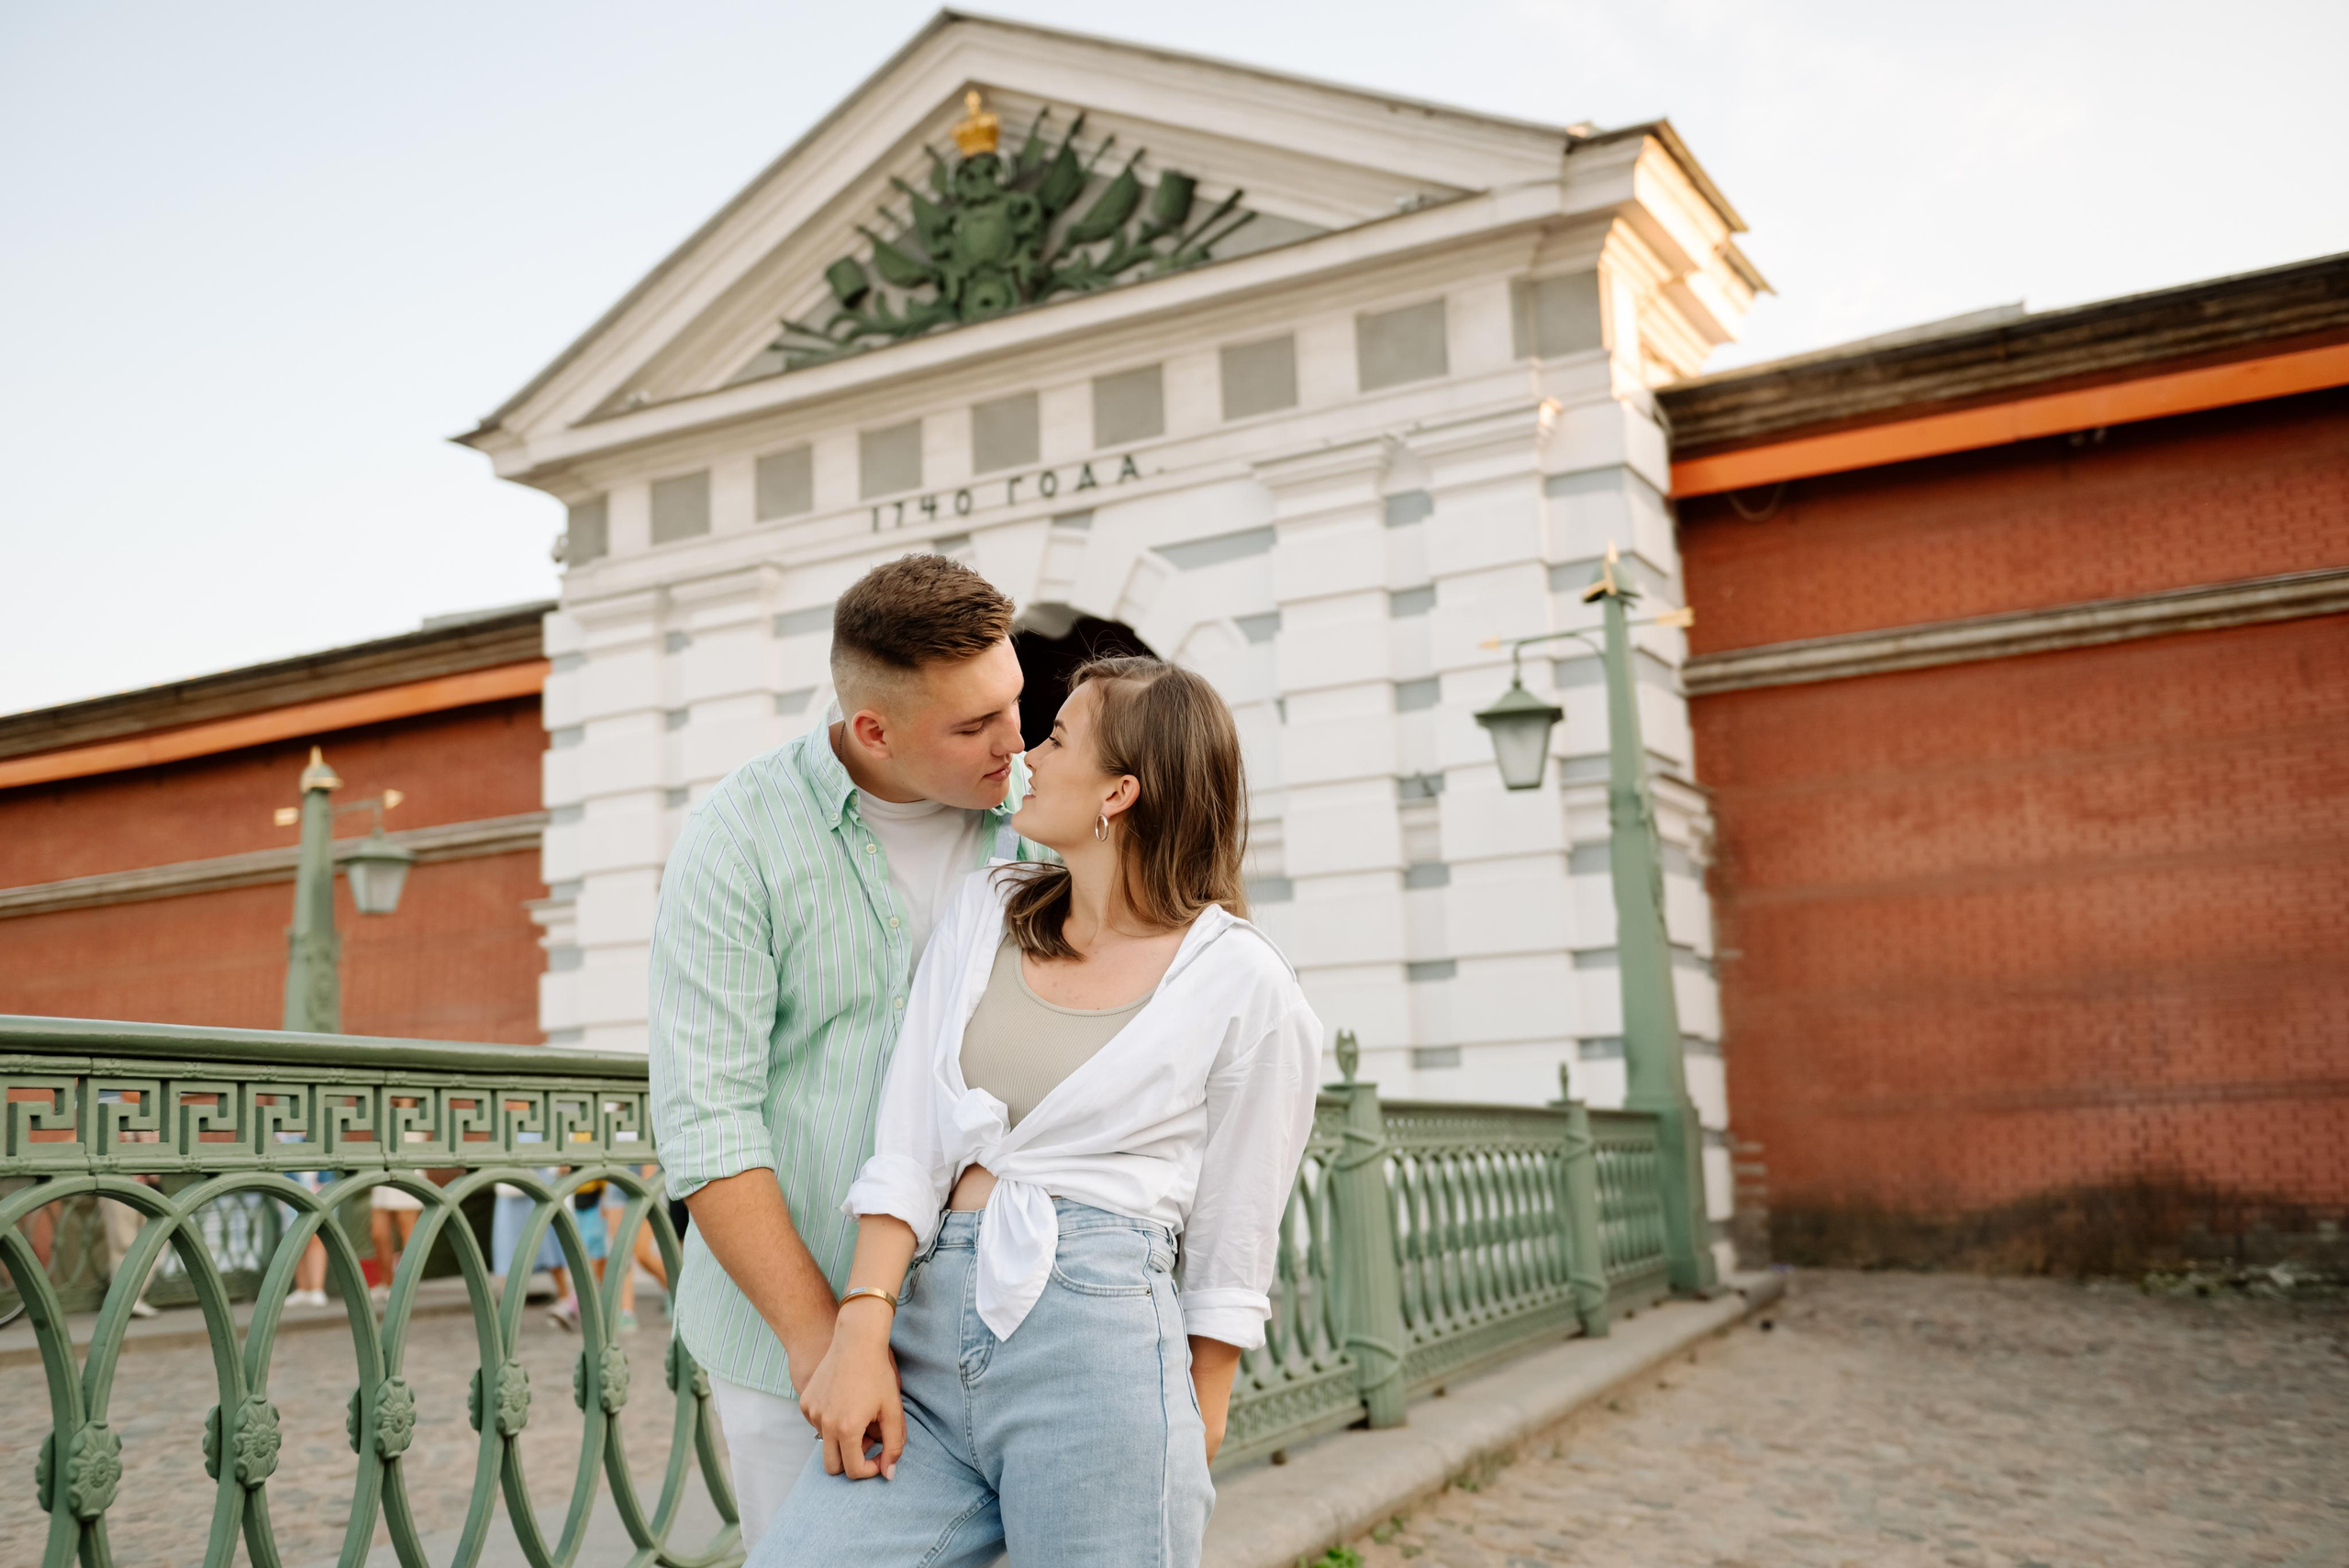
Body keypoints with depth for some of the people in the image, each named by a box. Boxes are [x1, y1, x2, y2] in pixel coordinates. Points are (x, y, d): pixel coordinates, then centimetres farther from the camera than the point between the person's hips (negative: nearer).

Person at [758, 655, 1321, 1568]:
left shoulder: (1245, 988, -1)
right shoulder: (985, 913, 12)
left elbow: (1231, 1251, 2)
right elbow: (906, 1148, 4)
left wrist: (1193, 1446, 4)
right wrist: (863, 1330, -6)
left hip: (1097, 1347, -3)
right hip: (931, 1332, 4)